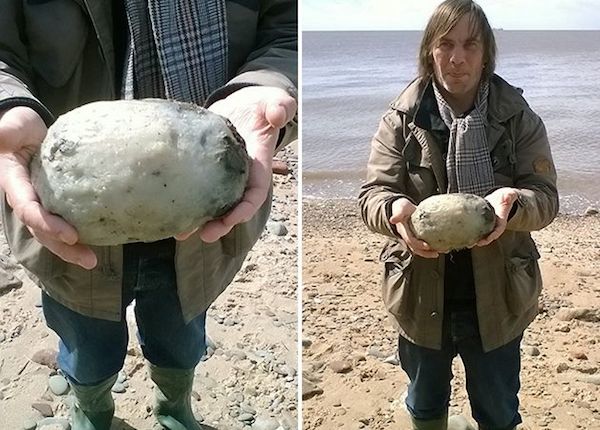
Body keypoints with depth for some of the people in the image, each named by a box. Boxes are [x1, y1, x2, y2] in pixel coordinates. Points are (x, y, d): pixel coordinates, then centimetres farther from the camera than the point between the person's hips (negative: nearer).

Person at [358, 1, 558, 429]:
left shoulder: (519, 118, -7)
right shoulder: (401, 119, -7)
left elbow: (545, 196, -9)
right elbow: (373, 193, -11)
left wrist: (512, 203, -34)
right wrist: (394, 210, -35)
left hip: (496, 298, 0)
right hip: (423, 296, 1)